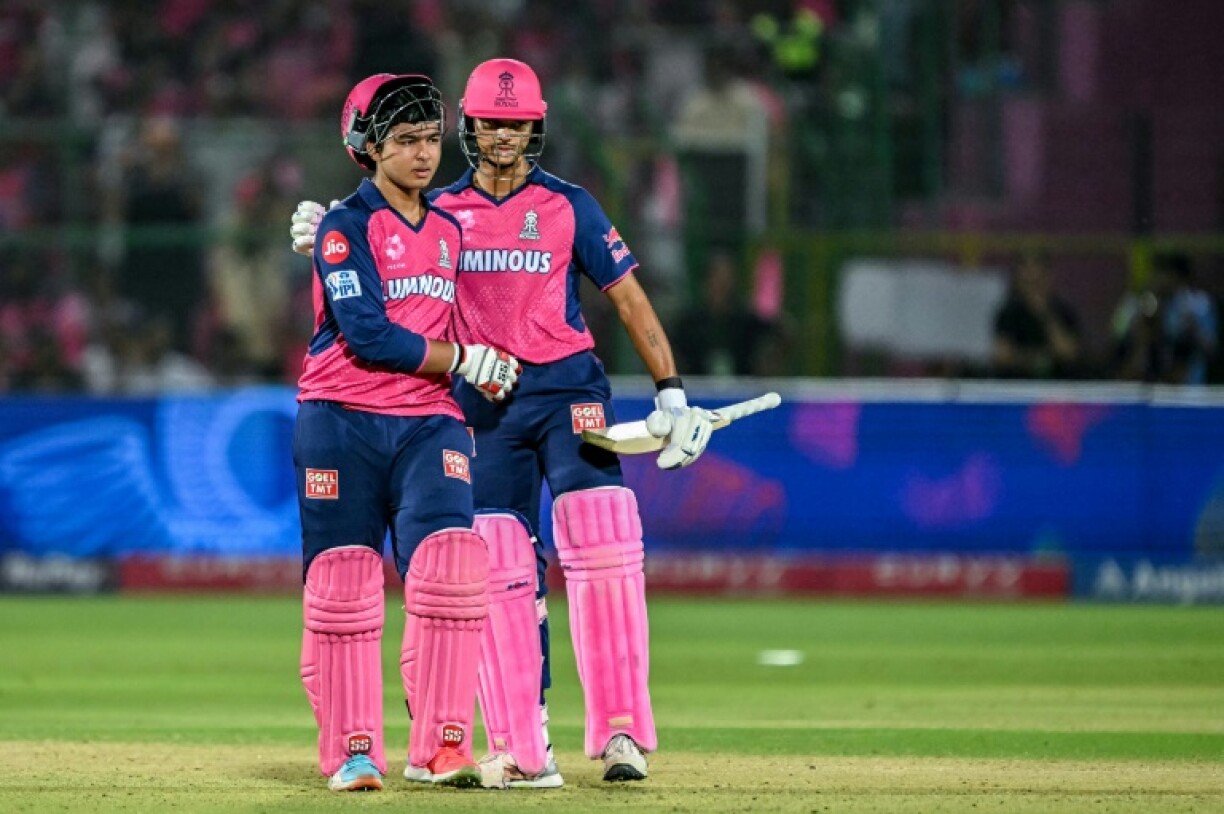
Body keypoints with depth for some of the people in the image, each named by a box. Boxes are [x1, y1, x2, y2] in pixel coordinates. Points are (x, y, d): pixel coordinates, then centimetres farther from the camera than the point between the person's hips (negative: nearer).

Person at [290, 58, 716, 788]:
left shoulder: (569, 206, 2)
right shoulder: (441, 209, 7)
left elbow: (628, 295, 2)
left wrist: (671, 392, -5)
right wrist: (324, 239, -12)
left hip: (568, 391, -2)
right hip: (484, 401, 2)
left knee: (601, 546, -17)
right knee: (500, 571, 0)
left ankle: (621, 729, -18)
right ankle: (521, 750, 2)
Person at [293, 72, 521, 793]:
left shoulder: (448, 231, 15)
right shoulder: (347, 227, -4)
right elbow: (367, 334, -15)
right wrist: (466, 361, -10)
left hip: (428, 423, 4)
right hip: (343, 423, -4)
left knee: (452, 567, -15)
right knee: (342, 583, -1)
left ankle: (440, 747, -14)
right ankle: (353, 751, 8)